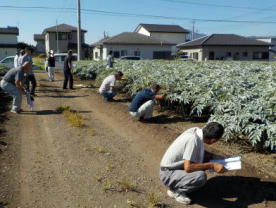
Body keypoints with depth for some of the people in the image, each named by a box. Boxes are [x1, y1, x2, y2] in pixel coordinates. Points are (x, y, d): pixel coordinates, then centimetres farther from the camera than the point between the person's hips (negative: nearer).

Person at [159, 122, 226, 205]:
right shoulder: (193, 139, -29)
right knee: (201, 177, -30)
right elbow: (188, 168, -32)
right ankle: (175, 191, -3)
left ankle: (177, 184, 11)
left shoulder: (196, 130, -5)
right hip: (168, 173, -9)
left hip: (178, 167, 9)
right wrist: (212, 165, -26)